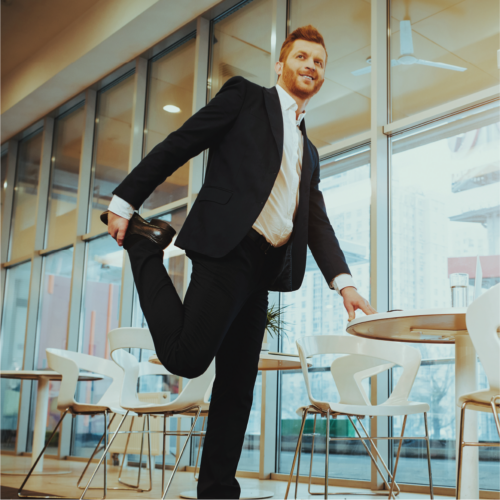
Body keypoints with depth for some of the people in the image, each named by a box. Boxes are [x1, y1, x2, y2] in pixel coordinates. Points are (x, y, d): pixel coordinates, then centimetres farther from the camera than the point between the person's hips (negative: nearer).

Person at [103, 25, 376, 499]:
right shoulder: (245, 95, 8)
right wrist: (125, 200, -7)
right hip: (228, 247, -7)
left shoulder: (308, 151, 26)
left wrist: (344, 282, 2)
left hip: (264, 267, 7)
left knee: (238, 385, 6)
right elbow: (178, 145, 1)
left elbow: (317, 222, 18)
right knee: (187, 357, -16)